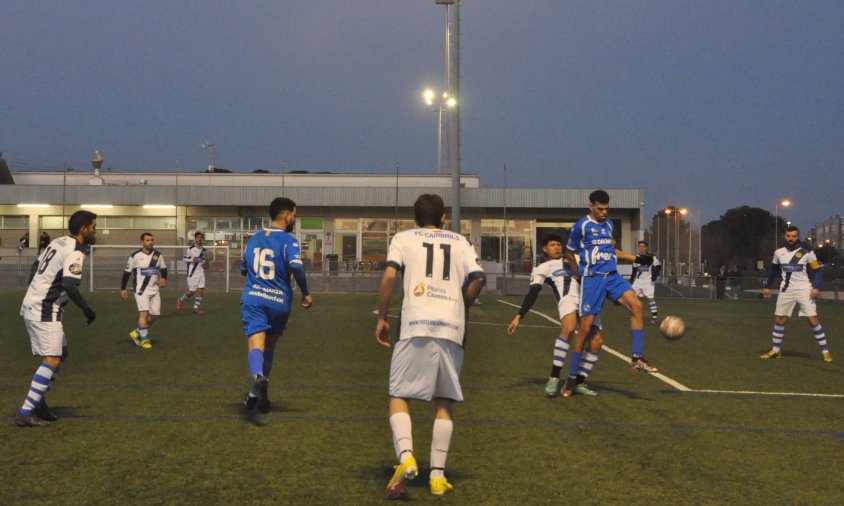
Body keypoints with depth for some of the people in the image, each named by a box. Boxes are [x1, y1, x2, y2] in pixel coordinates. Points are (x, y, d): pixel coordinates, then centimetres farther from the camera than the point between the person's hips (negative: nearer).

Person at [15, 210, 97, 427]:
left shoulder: (59, 242, 11)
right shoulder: (75, 252, -17)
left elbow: (37, 268, 20)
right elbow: (69, 285, -27)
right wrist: (86, 309, -16)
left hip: (33, 305, 10)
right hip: (44, 311, -10)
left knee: (61, 354, 17)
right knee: (52, 360, -11)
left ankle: (38, 402, 21)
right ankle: (25, 413, -14)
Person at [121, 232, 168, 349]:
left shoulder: (158, 255, 4)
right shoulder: (135, 256, -8)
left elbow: (163, 268, 15)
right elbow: (127, 272, -1)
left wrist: (163, 278, -5)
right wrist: (123, 288, -2)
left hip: (154, 289, 5)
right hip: (141, 290, -5)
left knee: (155, 315, 6)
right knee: (144, 313, -16)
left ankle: (137, 332, 25)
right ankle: (144, 339, -7)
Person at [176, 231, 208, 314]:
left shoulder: (203, 250, 10)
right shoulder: (190, 249, -6)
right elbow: (185, 259, -3)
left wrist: (204, 262, 1)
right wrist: (192, 259, -21)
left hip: (201, 272, 5)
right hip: (192, 273, -5)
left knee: (201, 290, -4)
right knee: (191, 292, -2)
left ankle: (196, 307, 4)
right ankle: (180, 300, 24)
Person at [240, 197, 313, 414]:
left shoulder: (253, 239, 14)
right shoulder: (288, 240, -3)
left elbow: (243, 269, 23)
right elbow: (296, 266, -20)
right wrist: (305, 293, -9)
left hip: (253, 299, 2)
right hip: (279, 301, -2)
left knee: (256, 345, -13)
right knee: (269, 347, 17)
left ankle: (258, 377, -43)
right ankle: (258, 393, 23)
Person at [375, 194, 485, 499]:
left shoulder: (404, 238, 12)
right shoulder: (460, 241, 18)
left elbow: (389, 276, -3)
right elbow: (478, 278, 4)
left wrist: (382, 318, 5)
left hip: (416, 326, -2)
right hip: (452, 329, 2)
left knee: (399, 396, 5)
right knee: (444, 402, 12)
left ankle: (406, 457, -18)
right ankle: (438, 475, 7)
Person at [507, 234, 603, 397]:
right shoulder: (542, 269, 18)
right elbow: (532, 294, 9)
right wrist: (518, 316, -3)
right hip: (568, 298, -5)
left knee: (597, 339, -12)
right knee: (568, 329, -34)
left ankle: (580, 382, -1)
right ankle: (554, 379, -34)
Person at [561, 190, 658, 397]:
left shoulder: (609, 224, 14)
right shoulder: (581, 226, -4)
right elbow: (570, 254, 6)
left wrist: (637, 258, 20)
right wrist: (581, 276, 9)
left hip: (612, 276, 5)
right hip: (592, 279, -5)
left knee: (636, 305, -20)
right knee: (585, 327, -6)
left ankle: (637, 359, -16)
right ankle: (571, 379, 4)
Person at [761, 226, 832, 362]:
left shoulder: (807, 253, -7)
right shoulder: (779, 253, 4)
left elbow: (819, 270, -3)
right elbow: (773, 270, 19)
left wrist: (816, 287, -15)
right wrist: (767, 286, 17)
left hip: (804, 290, -4)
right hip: (786, 291, 4)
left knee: (813, 320, -10)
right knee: (779, 320, 5)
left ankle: (825, 351, -3)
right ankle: (776, 350, 17)